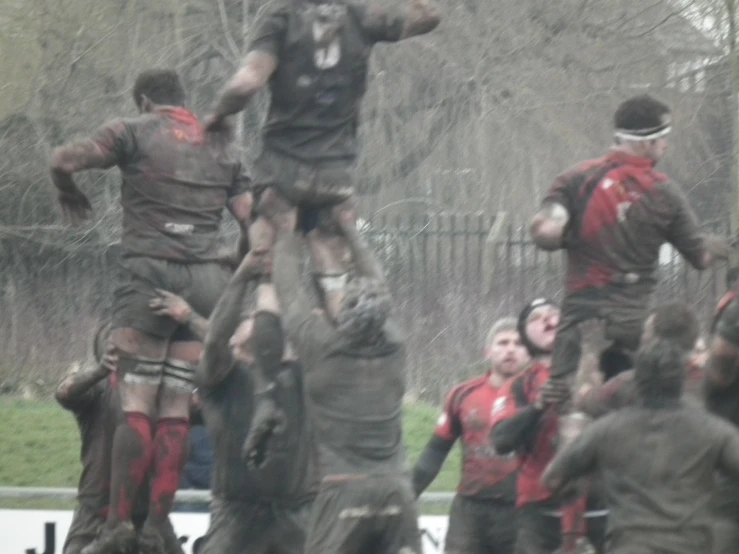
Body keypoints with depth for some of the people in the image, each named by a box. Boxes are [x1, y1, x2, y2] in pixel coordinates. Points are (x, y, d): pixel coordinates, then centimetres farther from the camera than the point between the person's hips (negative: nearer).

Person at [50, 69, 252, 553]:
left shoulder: (136, 132, 5)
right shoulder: (221, 146, 18)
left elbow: (65, 159, -6)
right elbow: (253, 219, 11)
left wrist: (69, 193, 15)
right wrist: (239, 269, 24)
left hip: (150, 270, -4)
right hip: (207, 277, 4)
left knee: (138, 403, -5)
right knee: (177, 407, 3)